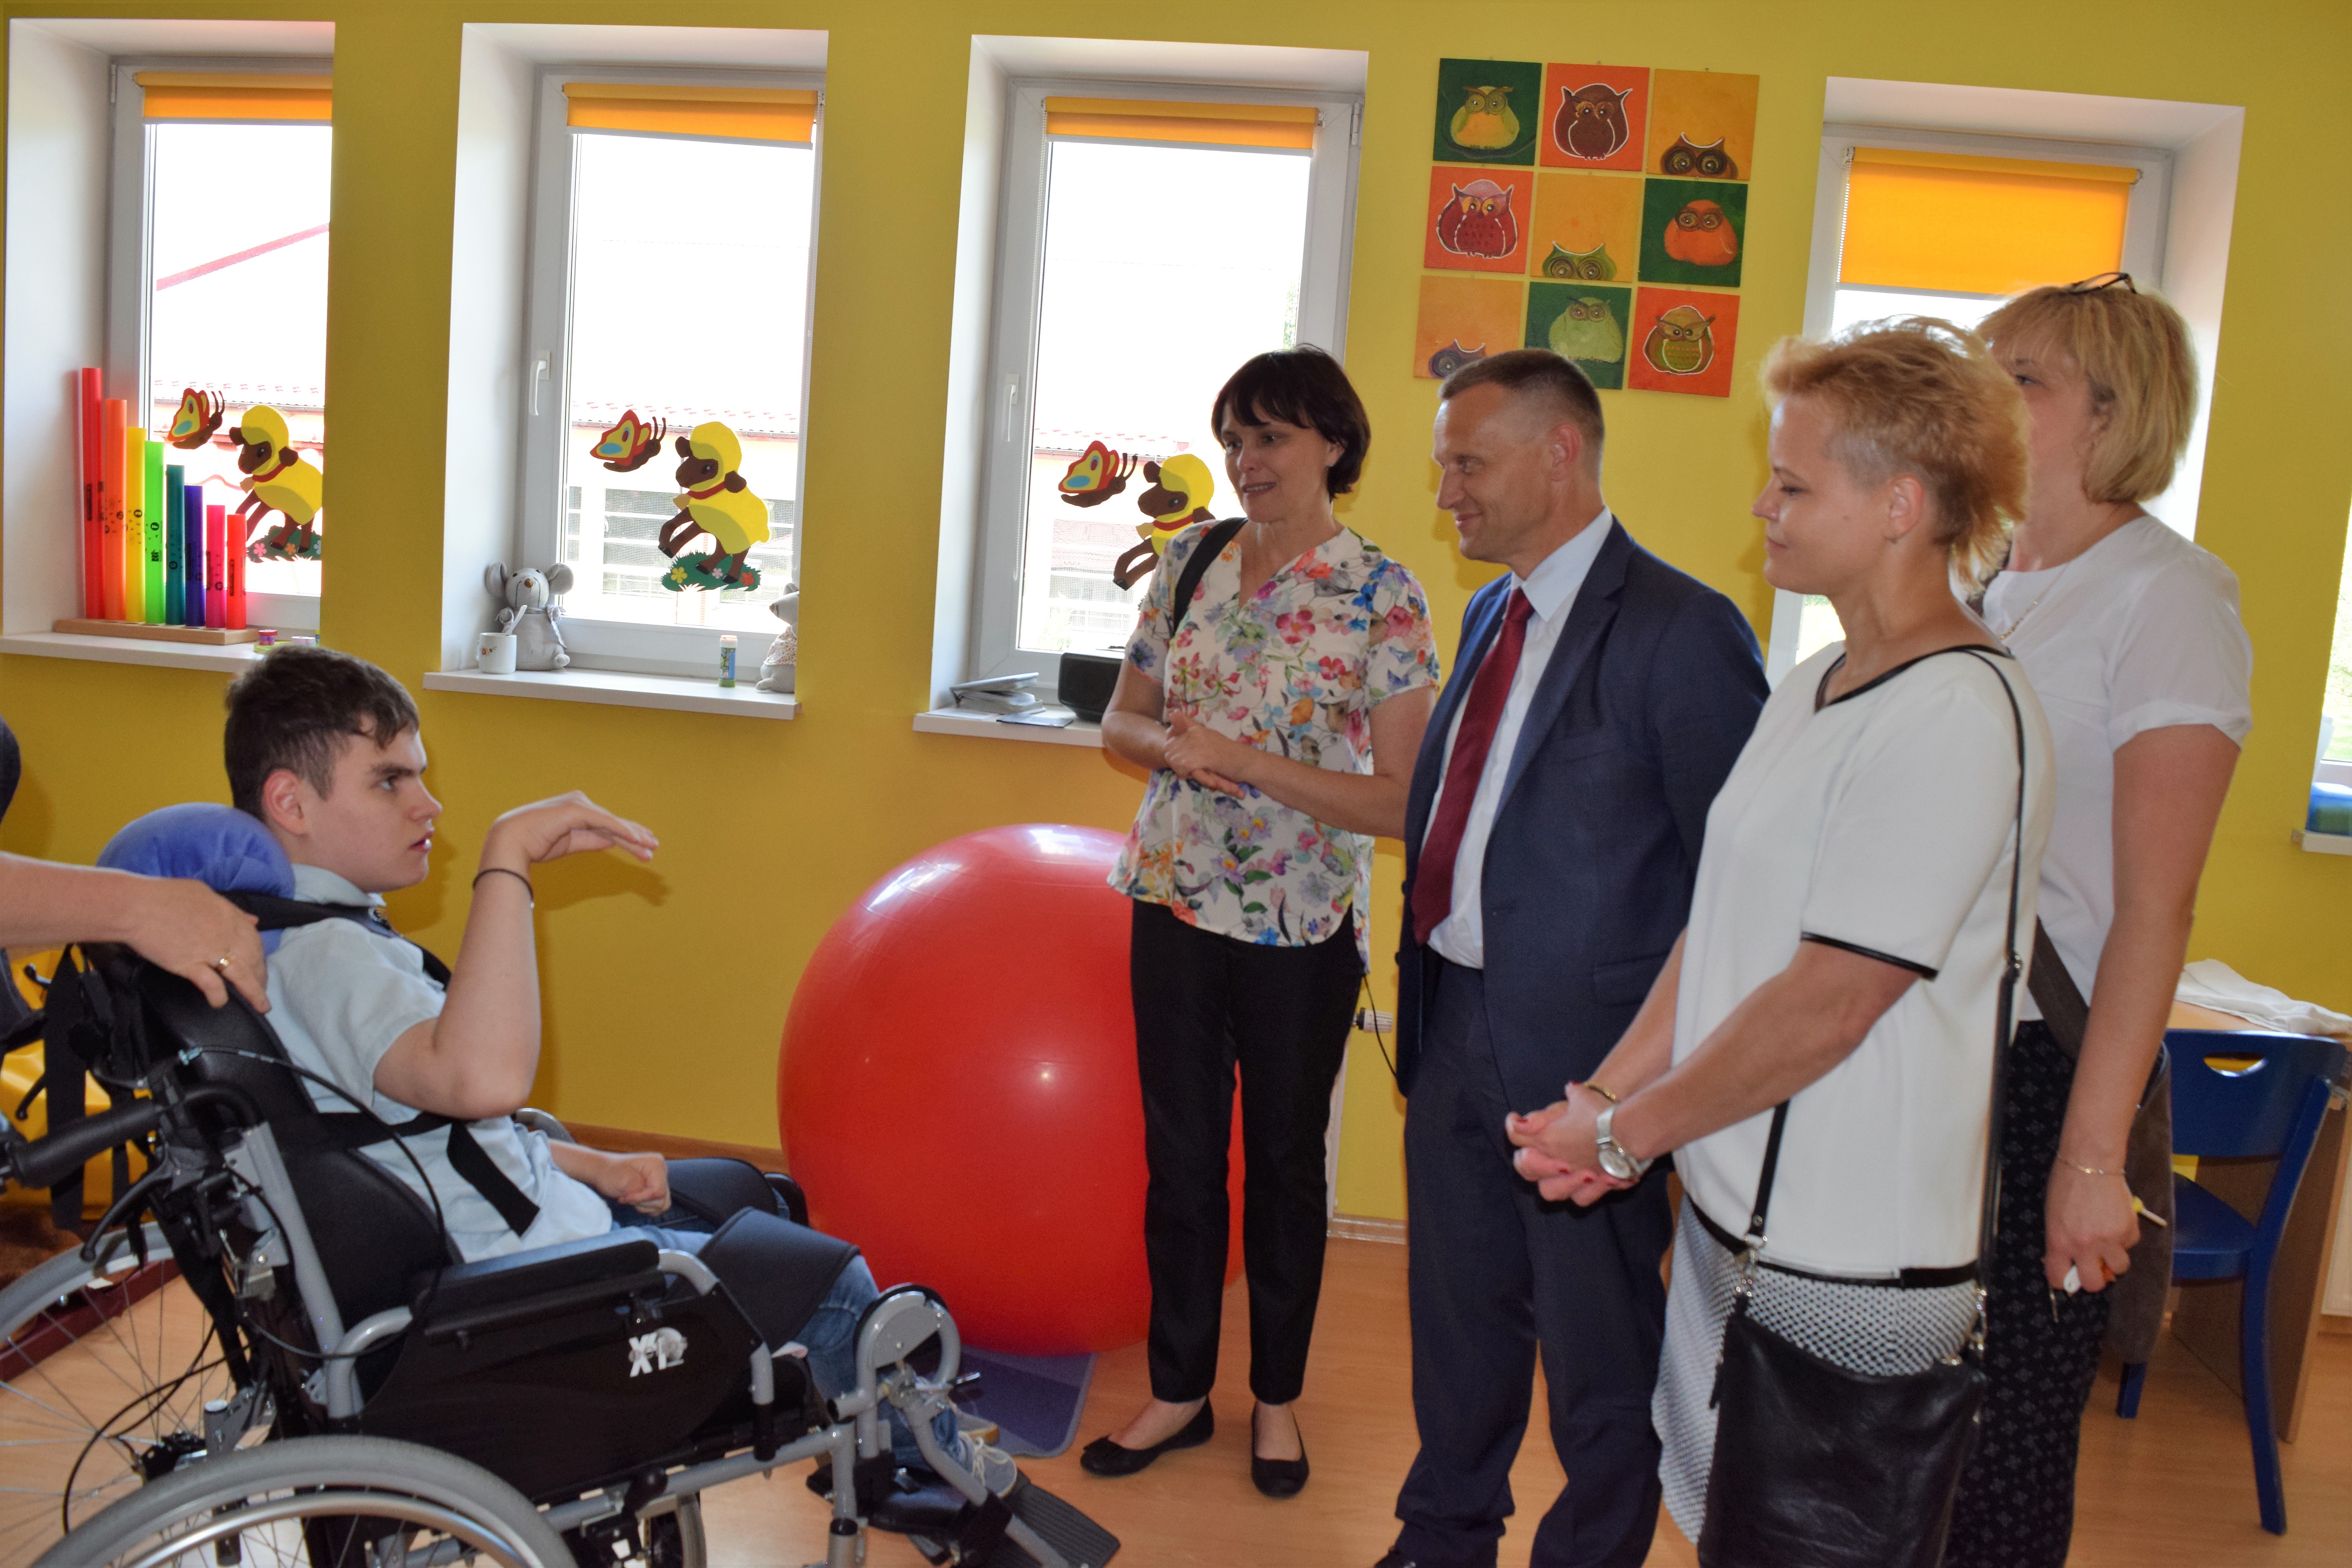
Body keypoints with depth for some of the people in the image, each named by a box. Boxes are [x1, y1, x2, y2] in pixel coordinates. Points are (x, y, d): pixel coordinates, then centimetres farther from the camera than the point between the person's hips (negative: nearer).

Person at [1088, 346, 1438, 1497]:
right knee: (1180, 1153, 12)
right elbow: (1122, 720, 10)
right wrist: (1173, 745, -12)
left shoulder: (1382, 597, -11)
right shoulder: (1191, 561, 3)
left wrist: (1247, 759, -22)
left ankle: (1276, 1395, 33)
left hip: (1303, 928, -3)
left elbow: (1400, 803, -15)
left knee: (1286, 1159, 13)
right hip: (1178, 904, 4)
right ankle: (1180, 1390, 30)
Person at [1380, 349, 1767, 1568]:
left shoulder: (1680, 631, -16)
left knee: (1598, 1355, 11)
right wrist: (1425, 985, 12)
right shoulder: (1491, 615, 11)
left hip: (1582, 1054, -8)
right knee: (1457, 1318, 23)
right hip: (1454, 1031, 8)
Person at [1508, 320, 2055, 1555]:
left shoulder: (1956, 712, -19)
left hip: (1844, 1268, -8)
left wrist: (1625, 1133, -11)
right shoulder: (1811, 690, 10)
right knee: (1720, 1515, 20)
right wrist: (1610, 1094, 1)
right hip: (1731, 1210, 8)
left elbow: (1828, 1002, -21)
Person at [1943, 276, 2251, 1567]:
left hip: (2045, 1058, -6)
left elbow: (2156, 907, -15)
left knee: (2005, 1452, 5)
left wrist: (2093, 1154, -19)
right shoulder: (1973, 588, 11)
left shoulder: (2165, 597, -9)